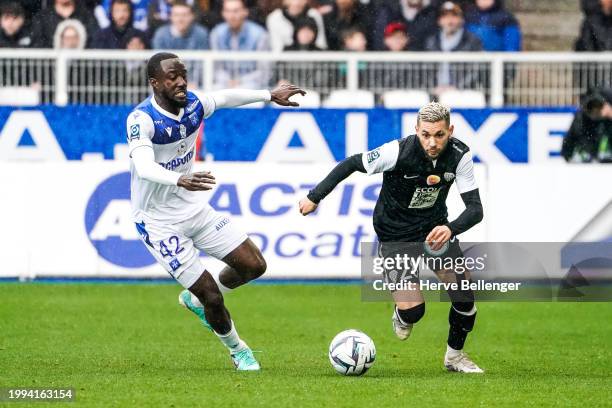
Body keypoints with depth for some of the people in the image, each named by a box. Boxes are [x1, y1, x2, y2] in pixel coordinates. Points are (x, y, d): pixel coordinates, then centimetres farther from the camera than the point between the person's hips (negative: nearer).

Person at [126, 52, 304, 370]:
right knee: (213, 296, -6)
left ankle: (195, 299, 32)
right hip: (159, 222, -7)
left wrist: (270, 96, 21)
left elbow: (225, 97, 16)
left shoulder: (193, 106, -6)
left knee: (254, 266, 7)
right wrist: (180, 181, -58)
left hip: (194, 208, 7)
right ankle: (237, 350, 23)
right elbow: (145, 168, -41)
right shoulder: (141, 119, -26)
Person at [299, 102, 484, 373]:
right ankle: (402, 314, 23)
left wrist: (451, 229, -40)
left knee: (465, 297, -8)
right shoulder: (398, 152, -27)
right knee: (413, 311, -18)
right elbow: (352, 164, -14)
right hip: (395, 236, -3)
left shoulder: (459, 155, -18)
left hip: (435, 228, 3)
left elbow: (475, 208, -19)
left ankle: (454, 355, 21)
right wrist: (315, 197, -11)